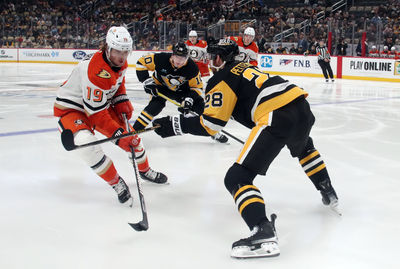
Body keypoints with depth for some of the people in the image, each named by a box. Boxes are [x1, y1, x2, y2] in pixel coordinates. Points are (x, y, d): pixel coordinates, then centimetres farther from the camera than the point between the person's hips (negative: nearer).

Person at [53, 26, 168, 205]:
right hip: (71, 108, -8)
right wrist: (118, 135, -32)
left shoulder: (120, 62, -8)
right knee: (85, 142, -33)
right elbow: (96, 113, -33)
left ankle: (145, 170, 35)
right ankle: (116, 183, -15)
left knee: (130, 133, 7)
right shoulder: (97, 71, -35)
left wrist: (122, 101, -1)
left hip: (102, 103, 8)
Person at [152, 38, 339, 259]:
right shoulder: (245, 68, 30)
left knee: (237, 178, -6)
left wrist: (174, 124, 5)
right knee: (304, 148, 43)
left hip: (277, 117, -9)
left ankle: (264, 234, -25)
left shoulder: (221, 79, 5)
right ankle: (328, 194, 50)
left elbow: (210, 124, -2)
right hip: (302, 107, 9)